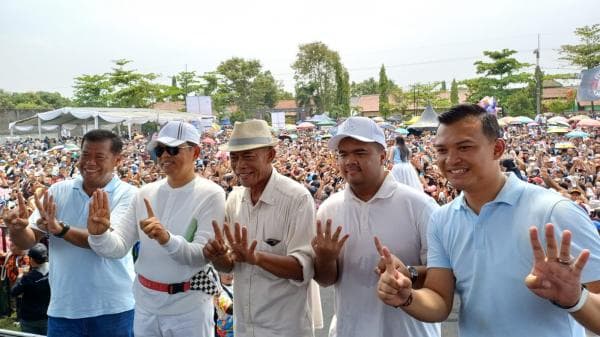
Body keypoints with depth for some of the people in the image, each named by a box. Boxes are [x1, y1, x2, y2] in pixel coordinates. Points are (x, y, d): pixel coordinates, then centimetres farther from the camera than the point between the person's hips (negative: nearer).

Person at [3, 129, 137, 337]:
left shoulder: (128, 194, -9)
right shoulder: (59, 191, 2)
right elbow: (28, 242, 2)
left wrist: (60, 229, -33)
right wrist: (17, 228, -20)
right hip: (63, 308, 3)